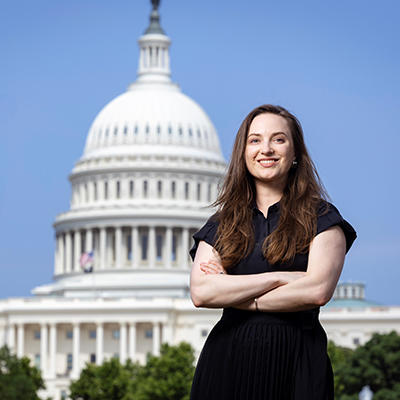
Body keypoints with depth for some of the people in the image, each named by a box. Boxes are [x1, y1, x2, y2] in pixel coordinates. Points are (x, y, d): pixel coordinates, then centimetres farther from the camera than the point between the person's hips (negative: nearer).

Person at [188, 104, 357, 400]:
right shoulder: (221, 225, 12)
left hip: (296, 362, -2)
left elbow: (318, 291, -11)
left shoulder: (321, 217, 5)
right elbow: (200, 292, -5)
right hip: (228, 361, 2)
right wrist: (280, 278, -10)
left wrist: (236, 296, -5)